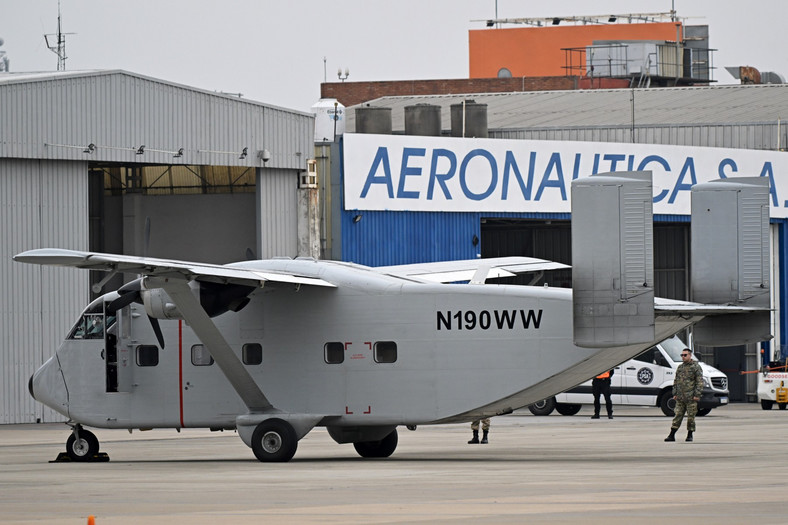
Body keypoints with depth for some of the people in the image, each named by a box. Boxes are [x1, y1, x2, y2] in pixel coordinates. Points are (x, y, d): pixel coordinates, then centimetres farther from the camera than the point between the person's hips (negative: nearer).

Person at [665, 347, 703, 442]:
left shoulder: (696, 367, -3)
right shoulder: (680, 367, 15)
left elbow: (700, 382, -7)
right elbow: (676, 381, 20)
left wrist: (697, 395, -14)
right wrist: (675, 394, 11)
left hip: (691, 398, -5)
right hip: (680, 398, 5)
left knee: (691, 417, 0)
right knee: (678, 416, 1)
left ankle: (690, 435, 10)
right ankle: (672, 435, -1)